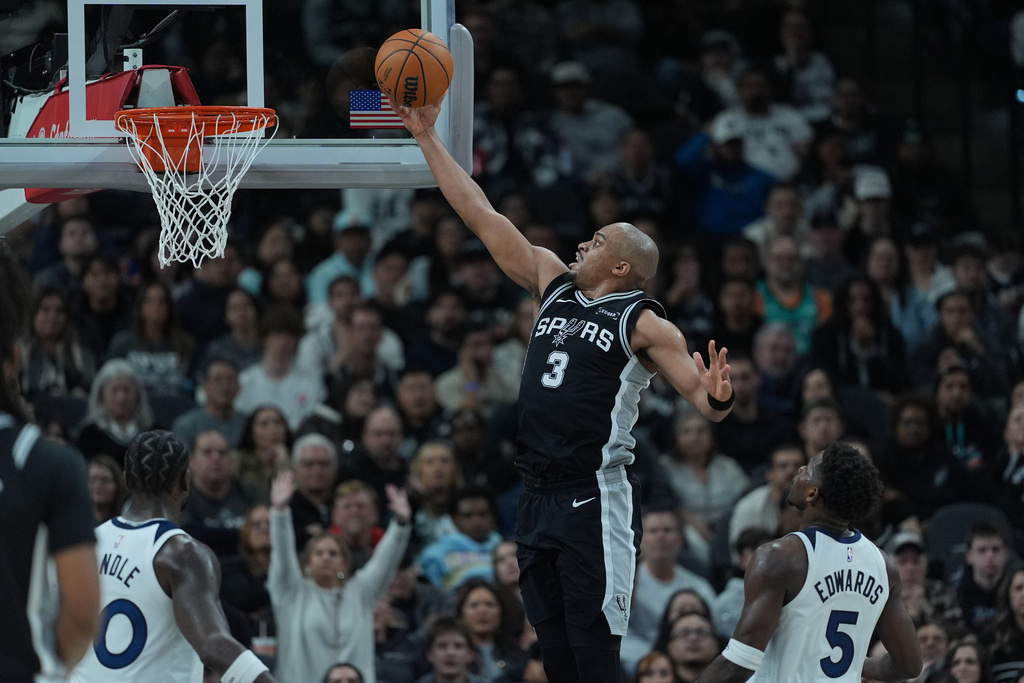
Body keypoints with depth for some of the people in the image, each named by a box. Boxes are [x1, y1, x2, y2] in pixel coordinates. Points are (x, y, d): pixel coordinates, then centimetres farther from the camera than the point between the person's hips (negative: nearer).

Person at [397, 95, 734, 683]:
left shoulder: (644, 324, -5)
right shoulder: (553, 286, 13)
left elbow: (707, 403, -10)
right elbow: (482, 216, 15)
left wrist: (717, 397, -35)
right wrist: (428, 139, 14)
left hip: (595, 499, -7)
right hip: (539, 497, 7)